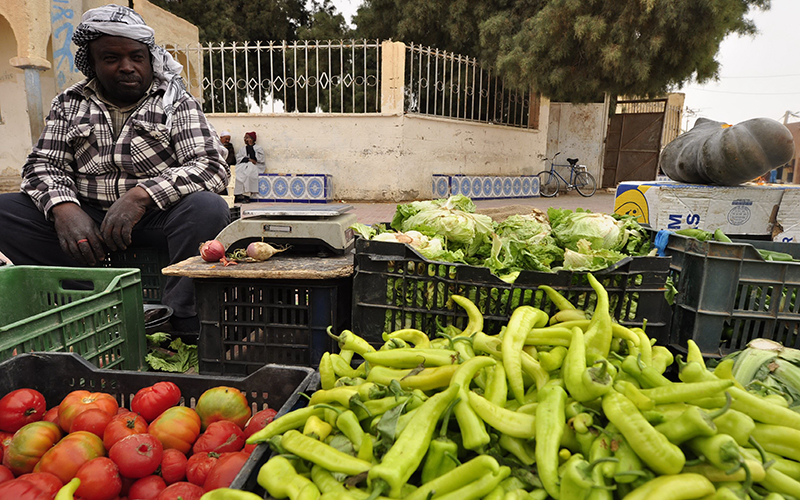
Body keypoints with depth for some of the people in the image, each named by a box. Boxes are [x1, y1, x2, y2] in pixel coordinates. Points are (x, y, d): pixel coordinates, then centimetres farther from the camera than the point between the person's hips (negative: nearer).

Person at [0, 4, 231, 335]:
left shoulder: (177, 103, 1)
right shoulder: (70, 104, 12)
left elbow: (213, 166, -12)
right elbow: (43, 164, 7)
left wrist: (141, 196, -25)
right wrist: (63, 207, -17)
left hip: (159, 215, -3)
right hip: (87, 217, 4)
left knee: (208, 208, -33)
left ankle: (182, 328, -27)